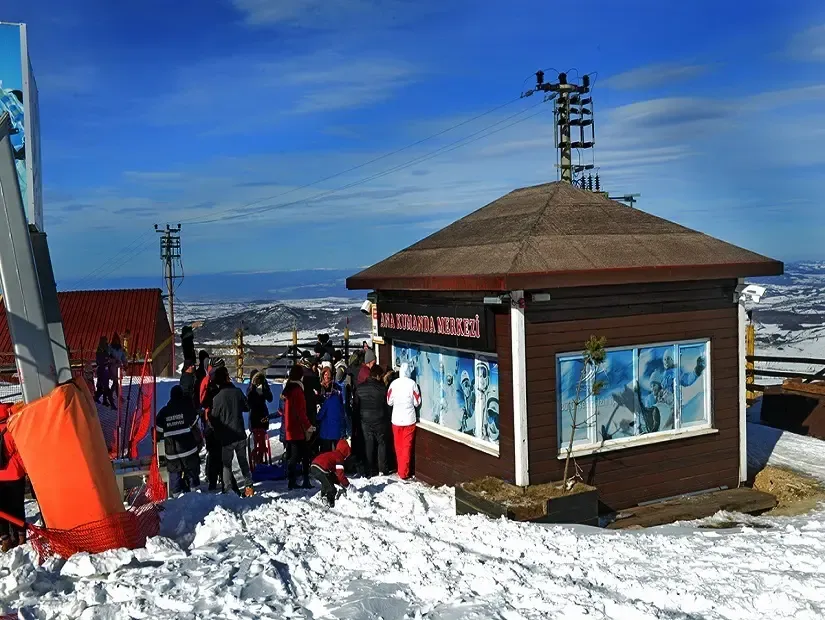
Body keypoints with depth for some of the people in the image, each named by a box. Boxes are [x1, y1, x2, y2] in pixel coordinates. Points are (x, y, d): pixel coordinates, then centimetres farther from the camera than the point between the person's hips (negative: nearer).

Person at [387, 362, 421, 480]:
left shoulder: (394, 384, -6)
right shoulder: (412, 384, -11)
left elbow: (389, 402, 2)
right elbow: (417, 403, -4)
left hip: (396, 419, 2)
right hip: (409, 419, -2)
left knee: (398, 446, 14)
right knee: (407, 447, 5)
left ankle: (400, 470, 23)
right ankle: (404, 473, 6)